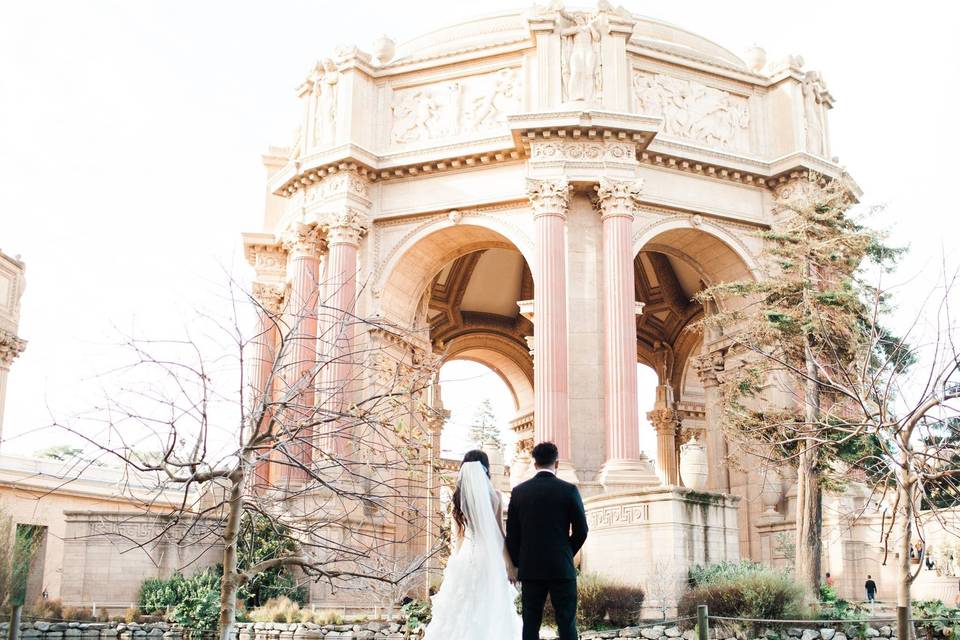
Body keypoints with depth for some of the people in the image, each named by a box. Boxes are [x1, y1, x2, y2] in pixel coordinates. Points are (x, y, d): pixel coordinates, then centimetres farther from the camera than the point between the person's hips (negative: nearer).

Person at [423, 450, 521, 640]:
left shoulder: (458, 496, 4)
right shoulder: (493, 495, -5)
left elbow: (457, 533, 10)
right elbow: (498, 533, -4)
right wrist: (510, 565, 1)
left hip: (463, 556, 3)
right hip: (489, 558, -3)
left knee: (461, 612, 7)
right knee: (488, 613, 3)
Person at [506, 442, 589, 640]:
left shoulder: (519, 491, 2)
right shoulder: (569, 490, -5)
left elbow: (511, 533, 2)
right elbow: (580, 531, -3)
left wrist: (518, 563, 12)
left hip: (530, 569, 2)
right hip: (561, 568, -2)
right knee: (567, 624, 2)